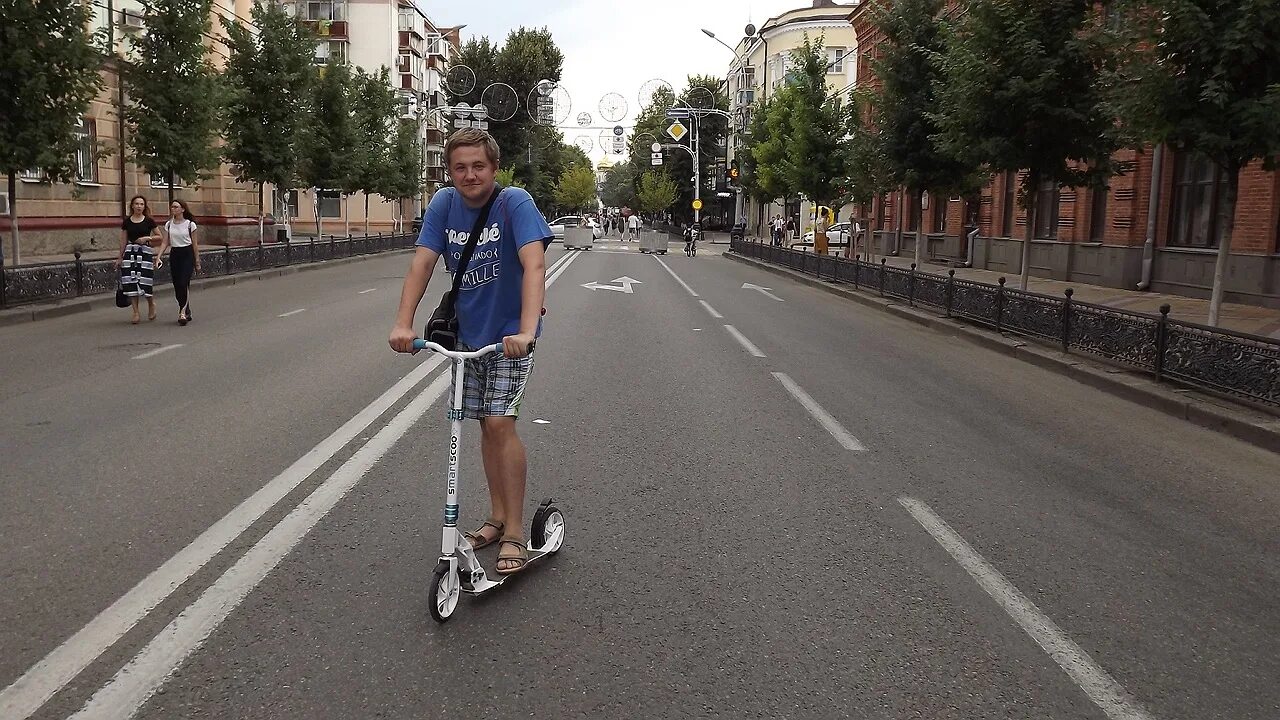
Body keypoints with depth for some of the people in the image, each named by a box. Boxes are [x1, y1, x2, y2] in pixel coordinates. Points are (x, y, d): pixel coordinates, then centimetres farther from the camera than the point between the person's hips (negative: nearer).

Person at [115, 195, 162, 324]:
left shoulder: (149, 221, 2)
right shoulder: (126, 222, 8)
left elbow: (159, 236, 9)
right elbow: (123, 241, 13)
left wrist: (147, 238, -9)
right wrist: (120, 257, 13)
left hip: (145, 251, -2)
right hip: (130, 251, 2)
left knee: (144, 281, -8)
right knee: (131, 282, -3)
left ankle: (151, 304, 21)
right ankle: (136, 312, 4)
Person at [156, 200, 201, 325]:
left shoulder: (190, 224, -3)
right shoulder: (168, 224, 7)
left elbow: (195, 244, 0)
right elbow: (165, 243, 6)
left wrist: (197, 262, 1)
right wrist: (159, 257, -8)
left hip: (187, 255, -4)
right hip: (174, 255, 4)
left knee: (184, 283, -16)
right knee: (177, 285, 4)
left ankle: (183, 312, -15)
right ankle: (187, 312, 14)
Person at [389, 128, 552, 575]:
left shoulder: (514, 203, -20)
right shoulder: (444, 204, -6)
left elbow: (534, 264, -32)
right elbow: (422, 263, -12)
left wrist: (526, 330, -45)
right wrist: (403, 323, -25)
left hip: (509, 332, -5)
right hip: (468, 331, 5)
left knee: (500, 422, -13)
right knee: (487, 424, 11)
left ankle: (514, 533, -5)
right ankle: (498, 516, 25)